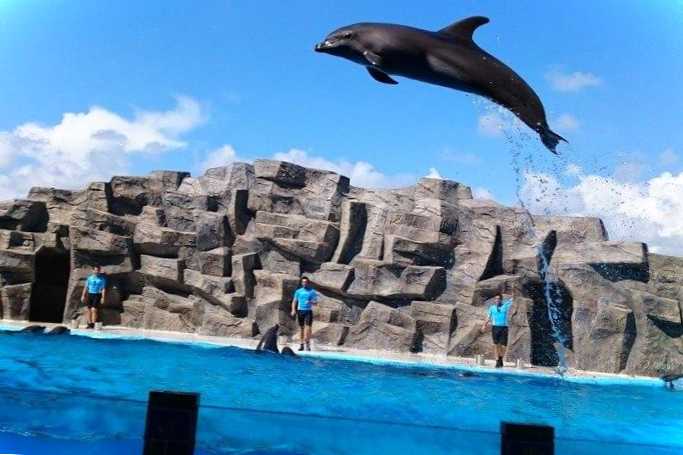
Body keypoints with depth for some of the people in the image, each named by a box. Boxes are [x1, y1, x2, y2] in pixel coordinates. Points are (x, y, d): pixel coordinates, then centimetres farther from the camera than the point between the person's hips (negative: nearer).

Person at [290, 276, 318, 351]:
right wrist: (293, 310, -3)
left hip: (308, 311, -2)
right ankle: (301, 344, 12)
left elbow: (315, 302, 1)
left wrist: (311, 302, -21)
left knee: (308, 327, -11)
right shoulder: (298, 291, 10)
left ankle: (308, 344, -11)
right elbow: (294, 301, 10)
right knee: (301, 327, 6)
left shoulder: (312, 291, 5)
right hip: (300, 310, 2)